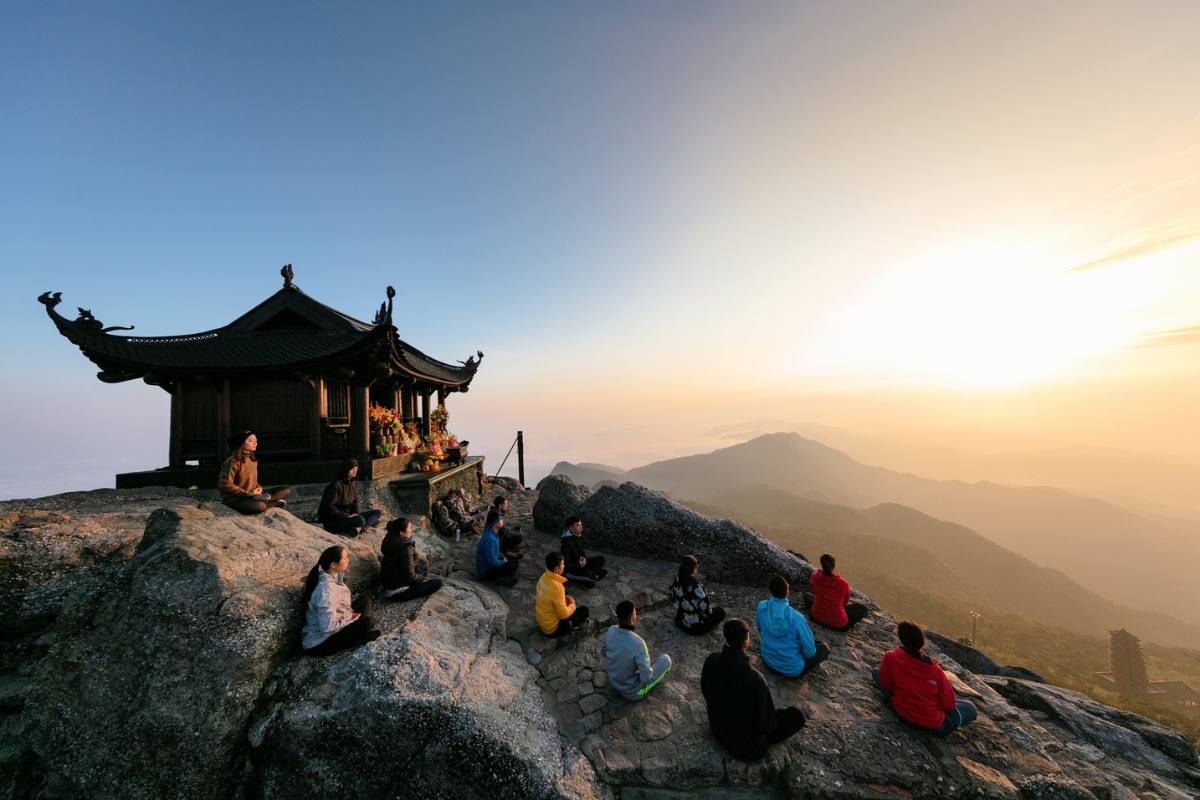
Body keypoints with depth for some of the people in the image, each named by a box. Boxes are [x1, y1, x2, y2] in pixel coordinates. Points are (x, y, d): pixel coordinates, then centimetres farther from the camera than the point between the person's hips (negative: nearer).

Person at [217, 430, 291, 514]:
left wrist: (258, 488, 2)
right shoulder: (233, 462, -13)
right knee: (260, 506, -42)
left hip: (252, 495, 9)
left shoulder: (253, 460, 11)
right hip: (234, 499, -9)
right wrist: (249, 493, -15)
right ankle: (272, 503, -13)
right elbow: (225, 486, -18)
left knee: (287, 489, -7)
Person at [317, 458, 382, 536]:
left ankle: (359, 528, -27)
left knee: (378, 512, -8)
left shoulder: (351, 483, 10)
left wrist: (355, 513, -1)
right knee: (360, 520, -40)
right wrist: (347, 516, -20)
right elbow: (329, 508, -19)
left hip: (347, 515, 9)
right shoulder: (336, 485, -16)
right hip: (332, 522, -9)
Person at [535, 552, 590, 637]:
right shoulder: (556, 587, -32)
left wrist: (564, 599, 3)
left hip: (541, 621, 8)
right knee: (584, 610, 0)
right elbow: (564, 615, -24)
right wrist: (572, 605, -6)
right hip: (552, 628, -7)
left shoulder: (544, 577, -8)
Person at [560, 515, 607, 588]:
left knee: (601, 559, 3)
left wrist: (583, 558, -6)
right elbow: (565, 564, -26)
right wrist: (579, 565, -17)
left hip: (580, 563, 8)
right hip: (570, 569, -8)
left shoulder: (579, 535, -4)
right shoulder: (567, 543, -29)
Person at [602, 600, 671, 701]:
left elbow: (603, 653, 0)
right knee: (665, 659, 10)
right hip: (633, 693, -5)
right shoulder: (638, 644, -38)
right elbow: (646, 679, -29)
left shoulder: (611, 631, -20)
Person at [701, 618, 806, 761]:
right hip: (749, 747, -5)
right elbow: (767, 725, -22)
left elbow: (706, 693, -4)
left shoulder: (711, 660, -22)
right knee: (798, 715, 7)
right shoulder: (756, 679, -37)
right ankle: (762, 744, 12)